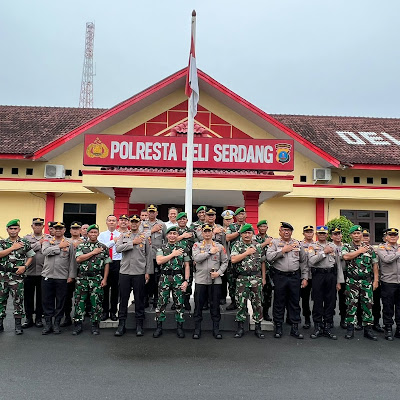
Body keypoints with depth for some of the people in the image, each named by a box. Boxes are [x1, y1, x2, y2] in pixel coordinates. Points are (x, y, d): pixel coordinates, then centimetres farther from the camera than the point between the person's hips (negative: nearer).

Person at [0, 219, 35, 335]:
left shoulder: (25, 243, 3)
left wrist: (25, 266, -8)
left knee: (18, 300, 1)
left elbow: (31, 256, 7)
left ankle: (18, 324, 11)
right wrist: (12, 248, -12)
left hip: (17, 275, -2)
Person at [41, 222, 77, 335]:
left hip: (62, 277, -1)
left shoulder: (69, 243, 5)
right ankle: (48, 324, 16)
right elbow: (45, 251, -12)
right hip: (47, 276, 1)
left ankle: (57, 324, 17)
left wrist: (71, 275, -3)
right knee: (47, 301, 6)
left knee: (60, 301, 5)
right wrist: (59, 246, -11)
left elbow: (72, 260, 2)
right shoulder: (47, 241, 10)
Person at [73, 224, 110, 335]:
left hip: (97, 279, 0)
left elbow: (106, 264, 5)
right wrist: (93, 252, -9)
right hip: (82, 277, 0)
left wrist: (104, 279, -3)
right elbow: (78, 259, -8)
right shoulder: (81, 246, 8)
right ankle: (78, 325, 13)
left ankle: (95, 325, 11)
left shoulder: (103, 247, 7)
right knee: (80, 301, 3)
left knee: (96, 302, 1)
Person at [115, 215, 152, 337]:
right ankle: (121, 324, 16)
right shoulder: (123, 236, 10)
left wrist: (147, 272, 0)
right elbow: (118, 248, -8)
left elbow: (148, 256, 5)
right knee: (123, 299, 6)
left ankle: (139, 325, 15)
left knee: (139, 299, 5)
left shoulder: (145, 237, 6)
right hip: (124, 272, 1)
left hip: (139, 273, -1)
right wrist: (133, 243, -11)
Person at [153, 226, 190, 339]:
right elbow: (159, 261, -11)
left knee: (179, 303, 5)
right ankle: (159, 327, 15)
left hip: (178, 278, 0)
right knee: (161, 303, 4)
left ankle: (179, 327, 16)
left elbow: (187, 266, 6)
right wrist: (173, 254, -11)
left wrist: (186, 280, -4)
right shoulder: (162, 248, 7)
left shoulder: (183, 249, 7)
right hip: (164, 278, 0)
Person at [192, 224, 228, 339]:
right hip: (200, 279, -1)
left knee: (215, 305, 6)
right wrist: (210, 252, -11)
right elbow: (196, 258, -12)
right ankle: (197, 329, 16)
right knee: (198, 305, 4)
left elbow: (225, 262, 7)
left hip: (215, 280, 1)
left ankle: (216, 329, 17)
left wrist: (219, 272, -7)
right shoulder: (197, 245, 5)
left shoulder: (219, 246, 8)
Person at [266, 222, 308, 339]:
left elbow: (303, 262, 13)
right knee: (279, 302, 5)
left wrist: (305, 278, 8)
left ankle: (295, 328, 18)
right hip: (280, 276, -2)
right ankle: (278, 327, 17)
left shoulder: (297, 244, 11)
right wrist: (283, 250, -12)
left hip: (295, 276, 2)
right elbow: (269, 257, -11)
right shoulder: (275, 243, 3)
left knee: (295, 302, 7)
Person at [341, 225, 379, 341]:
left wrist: (376, 280, 3)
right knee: (351, 305, 0)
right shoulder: (346, 247, 4)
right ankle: (350, 329, 9)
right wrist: (360, 251, -9)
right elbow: (346, 256, -19)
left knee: (368, 305, 5)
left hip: (367, 281, 2)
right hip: (352, 281, -2)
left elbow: (375, 265, 10)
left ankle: (368, 330, 15)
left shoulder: (369, 248, 10)